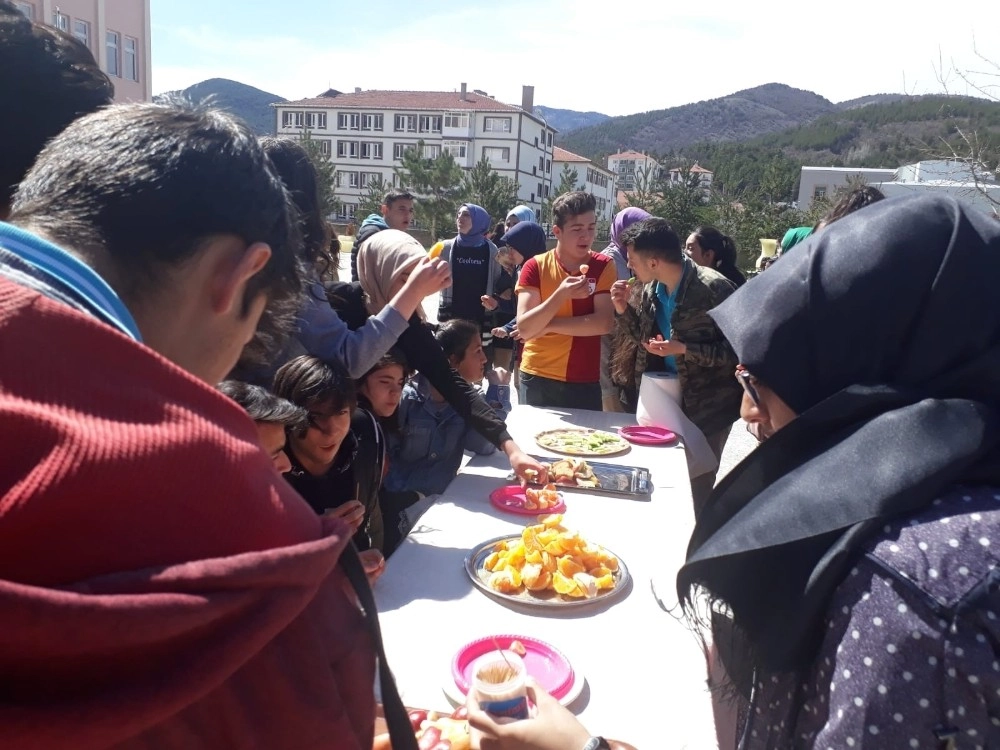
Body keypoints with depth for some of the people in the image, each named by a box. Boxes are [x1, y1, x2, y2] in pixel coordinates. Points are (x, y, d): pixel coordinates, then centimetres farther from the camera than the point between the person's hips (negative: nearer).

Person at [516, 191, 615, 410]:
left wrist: (547, 326, -12)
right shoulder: (535, 267, -4)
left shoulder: (604, 266, -1)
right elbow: (524, 329, -13)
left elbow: (604, 323, -12)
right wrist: (561, 295, -26)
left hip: (585, 381, 0)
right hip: (538, 378, 0)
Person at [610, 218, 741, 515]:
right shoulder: (652, 289, 2)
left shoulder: (713, 288, -20)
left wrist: (684, 349, -26)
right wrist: (624, 310, -3)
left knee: (699, 484, 5)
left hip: (706, 406, -7)